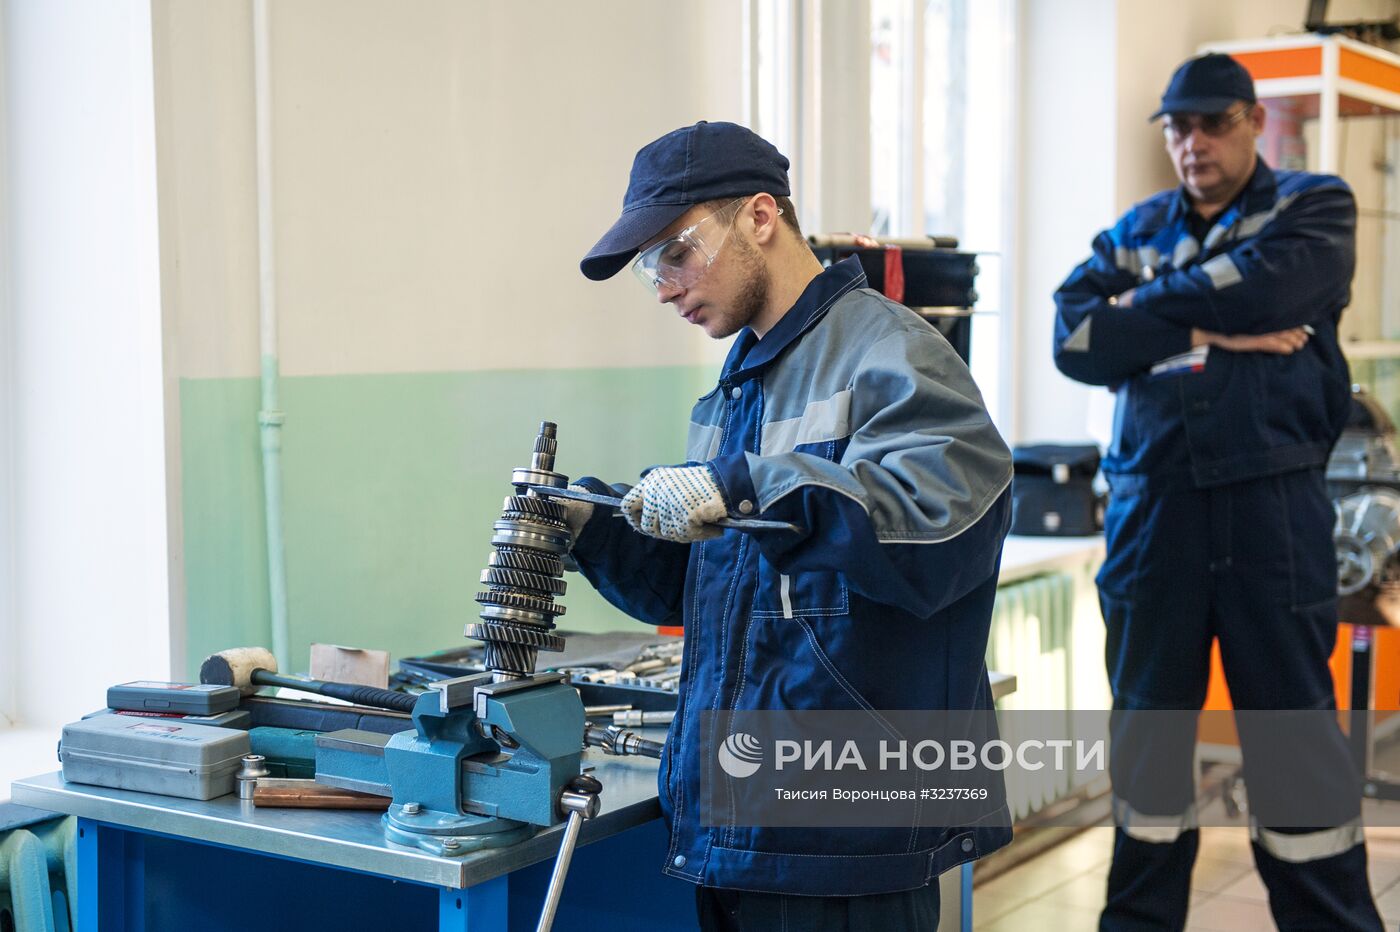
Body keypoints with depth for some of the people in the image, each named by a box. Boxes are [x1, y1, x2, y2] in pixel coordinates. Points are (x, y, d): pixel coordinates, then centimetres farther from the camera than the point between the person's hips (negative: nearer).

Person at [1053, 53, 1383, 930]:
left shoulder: (1315, 207, 6)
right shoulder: (1136, 230, 14)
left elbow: (1262, 284, -16)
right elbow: (1074, 338, -3)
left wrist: (1144, 308, -4)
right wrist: (1208, 334, -11)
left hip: (1272, 500, -3)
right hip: (1151, 504, 3)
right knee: (1148, 720, 10)